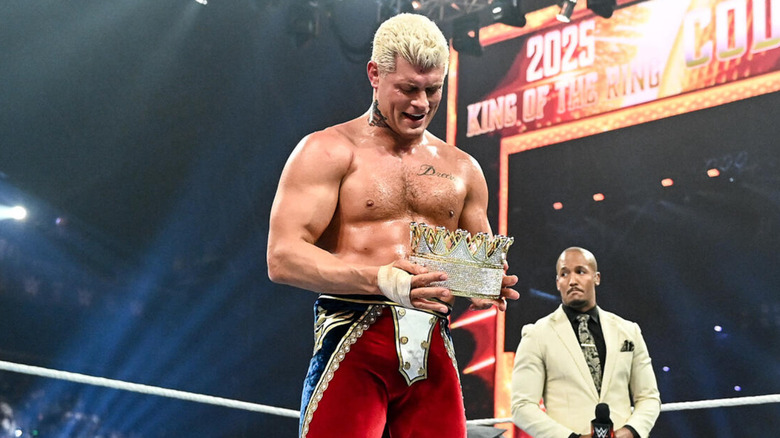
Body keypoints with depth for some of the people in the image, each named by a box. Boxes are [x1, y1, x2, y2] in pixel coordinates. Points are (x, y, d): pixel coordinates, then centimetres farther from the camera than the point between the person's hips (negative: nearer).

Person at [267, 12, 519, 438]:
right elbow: (283, 257, -9)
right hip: (353, 344, -5)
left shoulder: (461, 168, 19)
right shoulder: (327, 151, 2)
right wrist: (382, 279, -22)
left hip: (434, 354, 5)